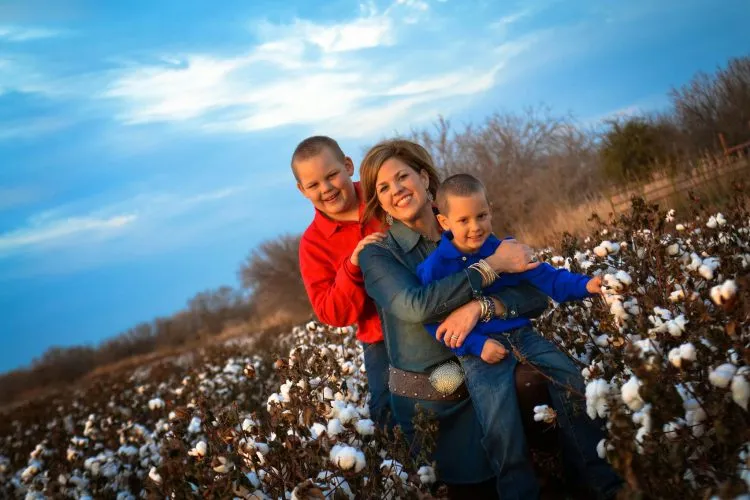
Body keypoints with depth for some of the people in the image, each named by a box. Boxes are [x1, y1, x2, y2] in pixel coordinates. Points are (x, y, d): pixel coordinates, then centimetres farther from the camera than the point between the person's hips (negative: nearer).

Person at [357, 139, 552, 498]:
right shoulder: (377, 255, -8)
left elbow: (536, 298, -9)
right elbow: (415, 305, -28)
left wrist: (479, 306, -27)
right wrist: (491, 266, -23)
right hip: (423, 404, -2)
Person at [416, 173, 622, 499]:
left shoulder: (506, 249, 3)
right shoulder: (435, 267, -8)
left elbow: (545, 277, -2)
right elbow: (434, 321, -8)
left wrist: (584, 286, -20)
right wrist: (478, 345, -18)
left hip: (521, 335, 5)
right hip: (479, 350, -4)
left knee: (572, 383, -6)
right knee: (501, 423, -24)